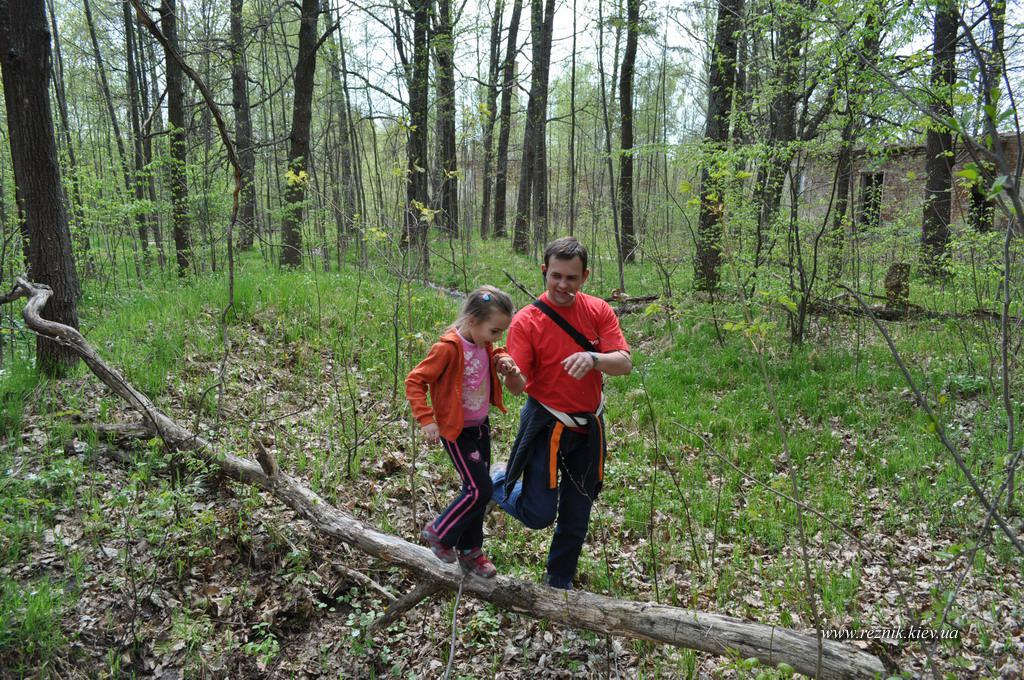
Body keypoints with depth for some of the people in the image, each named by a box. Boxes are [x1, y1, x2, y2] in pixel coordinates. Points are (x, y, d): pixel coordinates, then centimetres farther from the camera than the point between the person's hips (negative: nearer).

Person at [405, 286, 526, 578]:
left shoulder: (485, 345, 0)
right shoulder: (448, 348, -25)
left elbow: (496, 355, 23)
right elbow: (414, 382, -20)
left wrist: (505, 361, -1)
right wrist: (426, 419, -26)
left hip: (481, 426, 8)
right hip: (457, 432, -8)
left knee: (477, 490, 14)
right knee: (480, 489, -9)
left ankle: (470, 551, 30)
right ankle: (439, 533, 13)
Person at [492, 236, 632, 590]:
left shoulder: (599, 311, -4)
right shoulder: (526, 321, -14)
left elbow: (624, 363, -13)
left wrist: (593, 359, -33)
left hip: (588, 427, 4)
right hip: (546, 425, -4)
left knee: (576, 516, 14)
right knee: (539, 515, -4)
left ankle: (559, 582, 36)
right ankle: (501, 484, 28)